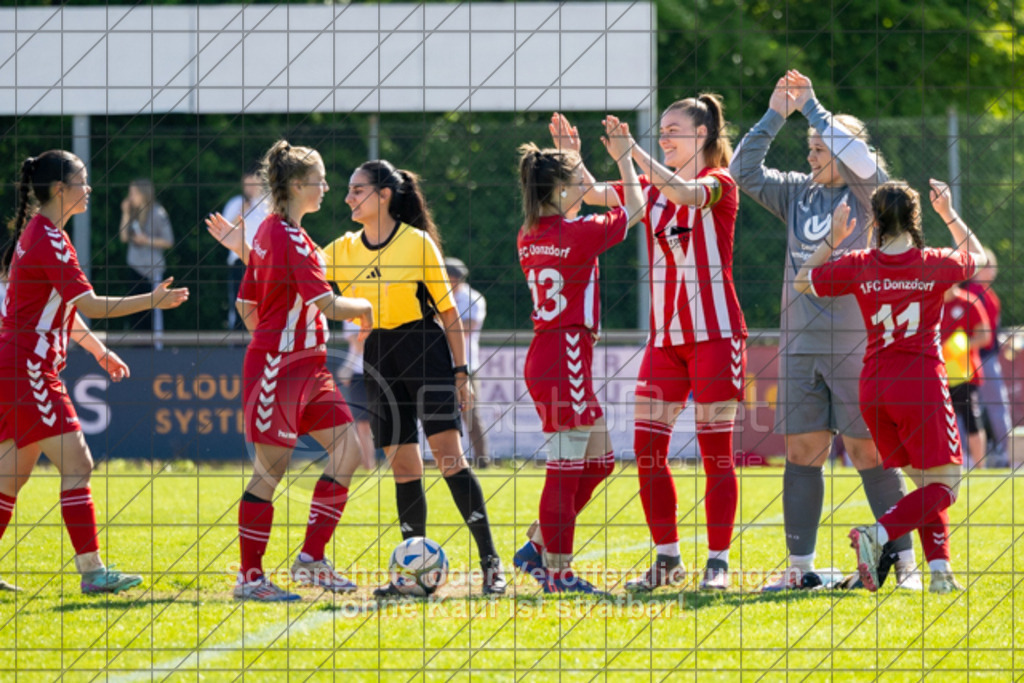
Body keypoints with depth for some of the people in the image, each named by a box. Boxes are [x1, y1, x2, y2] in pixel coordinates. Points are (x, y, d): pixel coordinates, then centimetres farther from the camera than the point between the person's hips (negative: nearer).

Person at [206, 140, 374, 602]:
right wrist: (363, 307, -3)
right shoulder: (289, 238, -16)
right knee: (270, 469, -5)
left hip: (307, 366, 10)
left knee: (349, 448, 3)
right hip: (280, 367, -10)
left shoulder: (268, 231, 14)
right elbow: (327, 304, -21)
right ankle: (250, 577, 1)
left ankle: (311, 559, 6)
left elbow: (249, 308, 18)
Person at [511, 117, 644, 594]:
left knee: (598, 460, 16)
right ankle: (557, 571, -1)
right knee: (566, 468, -4)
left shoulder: (530, 236, 8)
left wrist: (569, 158, 34)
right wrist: (624, 158, 15)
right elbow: (634, 208, 2)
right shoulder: (578, 234, -14)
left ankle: (539, 548, 18)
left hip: (546, 354, 9)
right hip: (566, 358, -9)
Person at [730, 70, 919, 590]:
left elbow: (858, 161, -20)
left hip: (856, 344, -5)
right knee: (802, 454, 3)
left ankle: (906, 562, 5)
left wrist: (812, 107, -12)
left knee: (869, 453, -3)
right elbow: (745, 172, 8)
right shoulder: (798, 194, 13)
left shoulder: (867, 195, -1)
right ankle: (800, 567, 8)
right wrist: (774, 116, -1)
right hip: (800, 346, 5)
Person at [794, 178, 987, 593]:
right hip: (921, 383, -4)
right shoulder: (935, 265, -5)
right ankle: (877, 535, -23)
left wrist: (833, 239, 20)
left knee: (923, 481, 16)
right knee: (943, 485, -1)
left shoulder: (858, 267, -1)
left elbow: (802, 282, 16)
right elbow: (977, 257, 18)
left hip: (874, 387, 4)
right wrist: (948, 214, 25)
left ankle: (940, 569, 5)